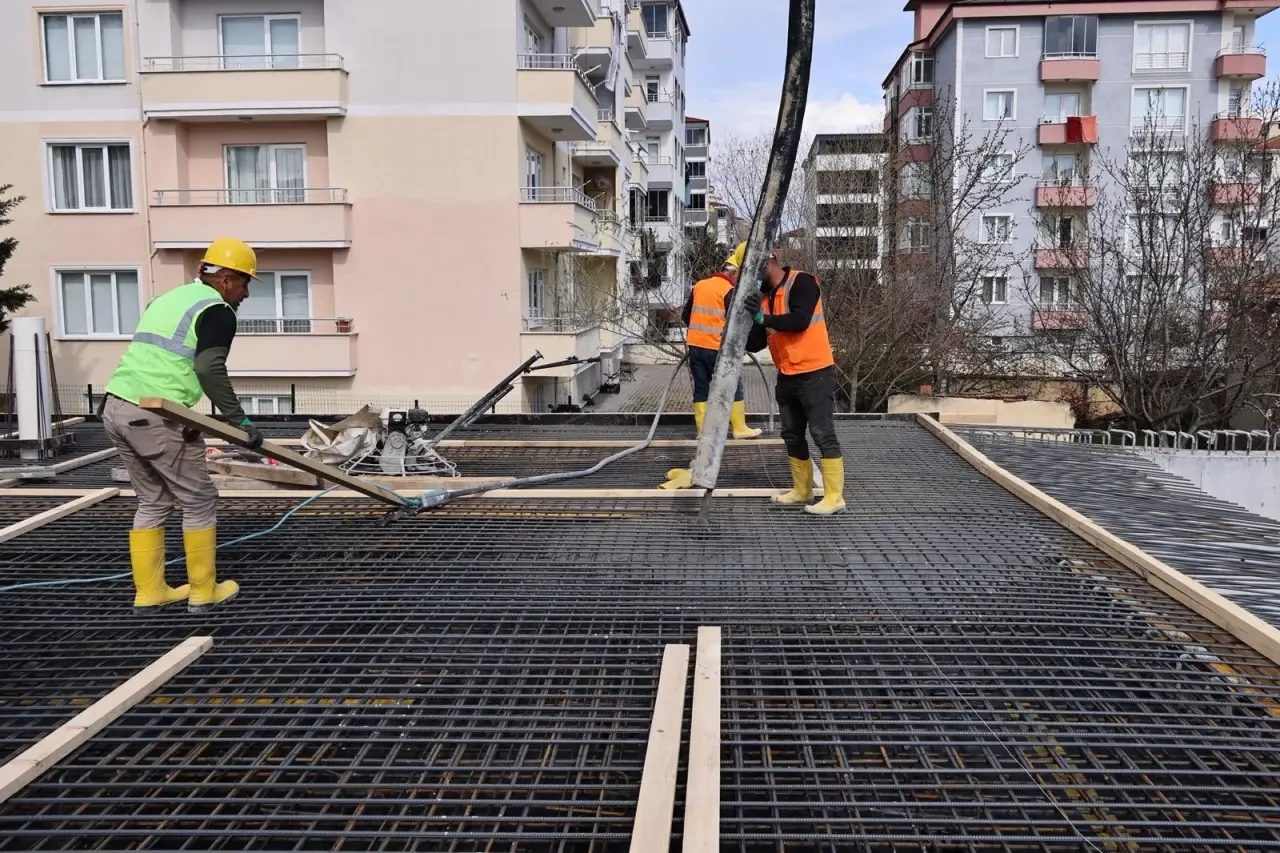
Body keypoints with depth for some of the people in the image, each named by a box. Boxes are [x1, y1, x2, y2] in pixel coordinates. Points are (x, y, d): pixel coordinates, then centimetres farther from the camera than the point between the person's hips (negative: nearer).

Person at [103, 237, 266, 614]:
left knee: (153, 501, 19)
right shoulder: (217, 311, -4)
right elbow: (209, 369, -20)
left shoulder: (169, 298, 23)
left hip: (116, 408, 9)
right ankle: (203, 591, 13)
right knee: (199, 501, 6)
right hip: (155, 417, -9)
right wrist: (239, 420, -14)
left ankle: (148, 591, 23)